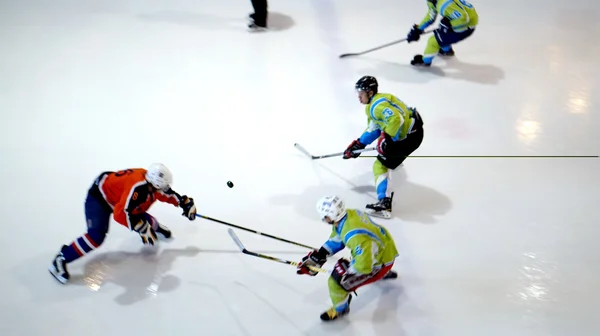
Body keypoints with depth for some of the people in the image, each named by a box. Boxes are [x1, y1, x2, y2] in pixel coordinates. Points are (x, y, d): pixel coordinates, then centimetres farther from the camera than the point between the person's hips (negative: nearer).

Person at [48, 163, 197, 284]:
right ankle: (60, 260, -19)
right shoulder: (137, 187, -39)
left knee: (144, 220, 12)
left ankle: (155, 226, 49)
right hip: (99, 197, -8)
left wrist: (185, 203, 7)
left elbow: (167, 194, 11)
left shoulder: (153, 183, -13)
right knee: (97, 235, -25)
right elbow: (120, 214, -41)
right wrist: (142, 228, -37)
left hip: (117, 196, 8)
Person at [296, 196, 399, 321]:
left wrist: (345, 268, -19)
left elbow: (364, 265, -35)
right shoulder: (348, 214, -12)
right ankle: (385, 273, 68)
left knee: (336, 282, -11)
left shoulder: (353, 235, -39)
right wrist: (318, 256, 0)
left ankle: (340, 309, 19)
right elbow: (336, 240, 3)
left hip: (380, 261, -9)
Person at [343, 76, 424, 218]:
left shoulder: (378, 105, -23)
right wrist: (359, 144, 15)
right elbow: (373, 129, 19)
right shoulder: (374, 104, 11)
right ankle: (395, 154, 65)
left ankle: (384, 204, -23)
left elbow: (395, 119, -38)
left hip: (410, 136, -11)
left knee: (381, 165, -12)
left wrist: (386, 138, -30)